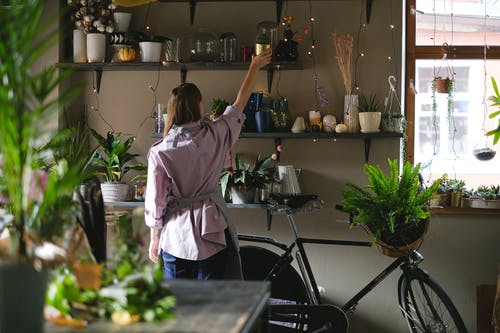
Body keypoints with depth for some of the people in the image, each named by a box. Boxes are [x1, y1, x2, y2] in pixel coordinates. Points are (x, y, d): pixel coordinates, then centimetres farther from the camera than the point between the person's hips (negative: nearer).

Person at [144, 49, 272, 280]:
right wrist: (255, 67, 22)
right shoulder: (214, 136, -8)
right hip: (211, 232, 0)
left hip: (175, 235, 0)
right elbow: (240, 104, 8)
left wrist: (155, 239, 9)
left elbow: (155, 201, -5)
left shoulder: (160, 151, -9)